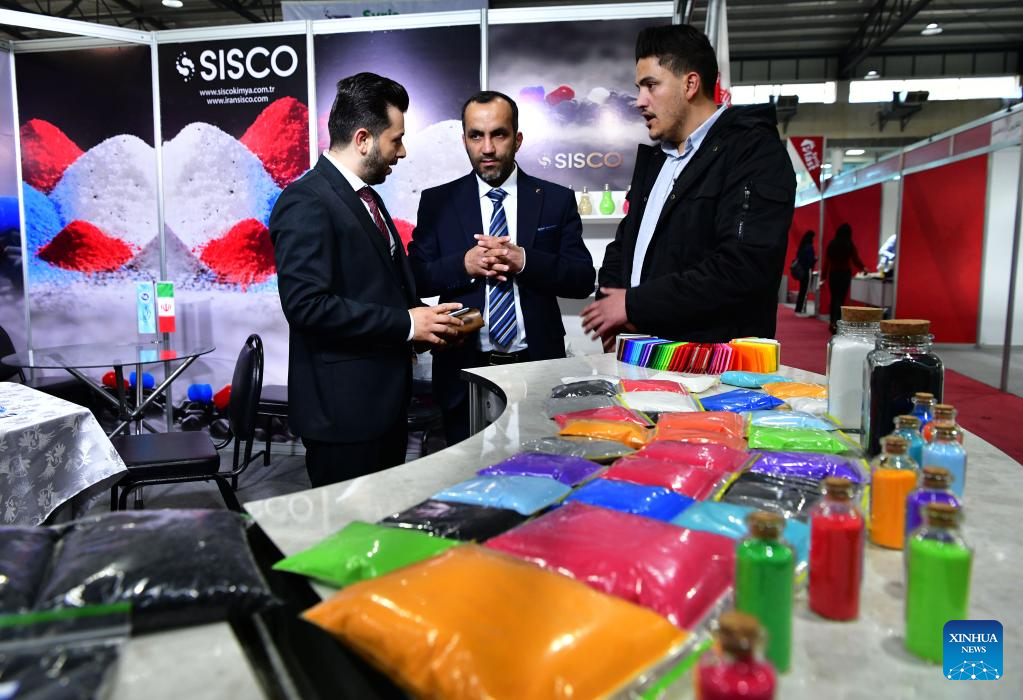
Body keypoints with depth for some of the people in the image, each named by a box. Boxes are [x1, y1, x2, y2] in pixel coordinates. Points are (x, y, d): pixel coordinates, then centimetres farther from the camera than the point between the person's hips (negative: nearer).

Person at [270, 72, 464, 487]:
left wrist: (423, 318, 4)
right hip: (344, 409, -9)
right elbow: (306, 304, -24)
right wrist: (406, 324, -19)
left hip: (384, 401, 9)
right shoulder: (306, 201, -14)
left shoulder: (365, 198, 15)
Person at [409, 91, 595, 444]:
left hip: (538, 366, 0)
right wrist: (464, 264, -18)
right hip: (465, 373, 0)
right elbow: (415, 278, 0)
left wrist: (523, 260, -18)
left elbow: (583, 279, -2)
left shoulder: (556, 200, 4)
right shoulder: (437, 202, 5)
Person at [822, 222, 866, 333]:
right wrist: (863, 268, 20)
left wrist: (823, 276, 8)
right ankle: (835, 322, -19)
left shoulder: (831, 245, 2)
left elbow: (826, 262, 2)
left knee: (834, 298, 12)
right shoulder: (850, 245, -5)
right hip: (845, 274, -3)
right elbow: (856, 260, 0)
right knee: (840, 299, -5)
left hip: (833, 273, 3)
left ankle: (833, 323, 18)